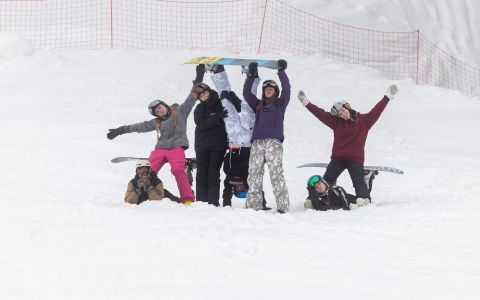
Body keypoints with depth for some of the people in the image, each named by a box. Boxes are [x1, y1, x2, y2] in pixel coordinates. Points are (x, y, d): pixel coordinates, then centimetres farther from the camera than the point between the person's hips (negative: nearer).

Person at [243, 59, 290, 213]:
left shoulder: (280, 104, 14)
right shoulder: (258, 105, 24)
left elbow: (286, 89, 3)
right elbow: (246, 93, 20)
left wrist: (281, 72, 1)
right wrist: (251, 76, 13)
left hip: (273, 141, -4)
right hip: (257, 142, 4)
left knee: (276, 173, -15)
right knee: (253, 174, -3)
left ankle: (282, 206, -18)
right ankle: (253, 205, -1)